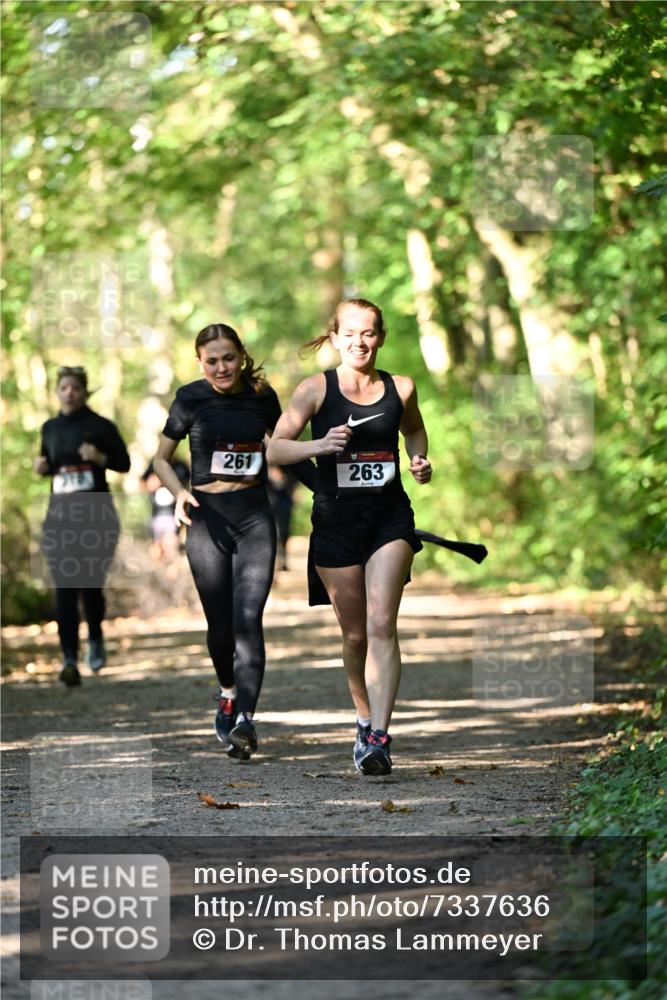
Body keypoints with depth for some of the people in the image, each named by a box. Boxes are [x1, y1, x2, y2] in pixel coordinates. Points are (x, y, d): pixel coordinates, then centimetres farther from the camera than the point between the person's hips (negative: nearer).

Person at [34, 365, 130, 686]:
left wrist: (99, 457, -16)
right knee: (64, 588, -9)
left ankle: (96, 640, 32)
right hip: (60, 514, 2)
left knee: (91, 584, 3)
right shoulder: (50, 428, 9)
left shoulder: (101, 427, -2)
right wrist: (41, 467, 1)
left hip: (96, 514, -2)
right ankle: (69, 660, -14)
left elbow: (124, 463, 2)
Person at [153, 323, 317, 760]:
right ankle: (229, 691, 33)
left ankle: (244, 718, -22)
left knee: (248, 619, -14)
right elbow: (162, 458, 6)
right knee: (220, 624, 3)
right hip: (208, 517, 0)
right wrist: (179, 492, -12)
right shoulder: (192, 399, -2)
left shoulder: (262, 396, 3)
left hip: (255, 516, 0)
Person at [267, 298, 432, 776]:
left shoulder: (401, 389, 3)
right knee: (355, 634, 7)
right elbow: (275, 449, -4)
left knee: (381, 625, -13)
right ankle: (365, 719, 31)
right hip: (336, 518, 0)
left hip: (390, 516, 0)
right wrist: (319, 445, -20)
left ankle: (379, 738, -18)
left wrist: (421, 460, 6)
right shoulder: (317, 389, -3)